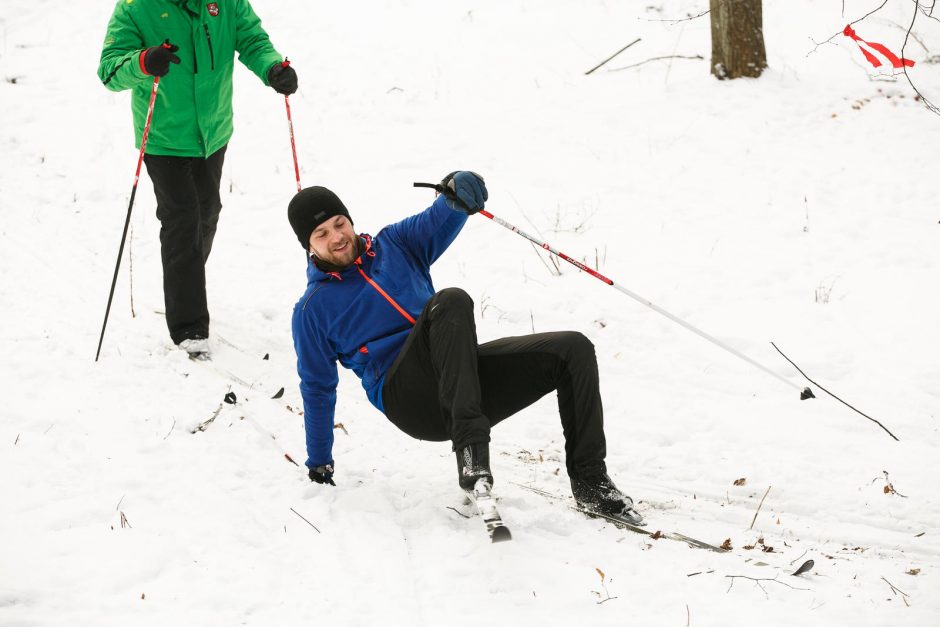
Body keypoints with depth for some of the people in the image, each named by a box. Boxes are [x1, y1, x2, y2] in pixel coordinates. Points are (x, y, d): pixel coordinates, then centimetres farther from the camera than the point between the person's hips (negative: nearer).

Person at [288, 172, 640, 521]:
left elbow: (442, 219, 4)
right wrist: (319, 467, 17)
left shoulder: (395, 244, 18)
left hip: (466, 377, 5)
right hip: (404, 397, -5)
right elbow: (317, 389, 14)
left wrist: (460, 192, -21)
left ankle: (590, 483, -10)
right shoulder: (312, 311, 8)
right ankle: (470, 448, -46)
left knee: (573, 350, -13)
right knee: (450, 302, -33)